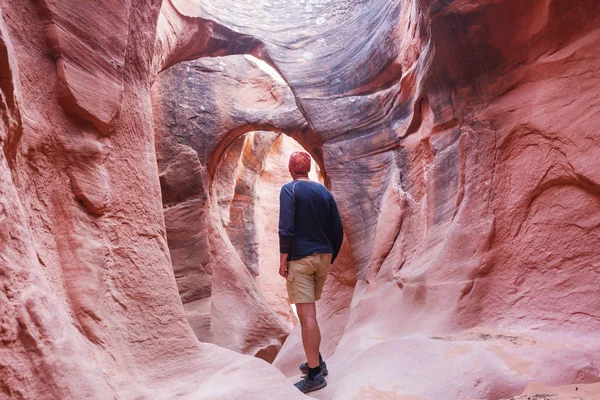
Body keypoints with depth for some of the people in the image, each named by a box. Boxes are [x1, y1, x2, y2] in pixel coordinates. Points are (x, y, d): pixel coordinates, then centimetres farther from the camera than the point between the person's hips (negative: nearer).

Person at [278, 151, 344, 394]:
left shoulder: (289, 190, -6)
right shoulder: (325, 192, 11)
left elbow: (287, 229, -16)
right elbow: (338, 230, 9)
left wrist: (283, 260, -11)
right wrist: (330, 257, 17)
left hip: (300, 258, -6)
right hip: (323, 256, 7)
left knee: (306, 314, -3)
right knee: (308, 310, 21)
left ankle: (315, 374, 3)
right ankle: (316, 361, 28)